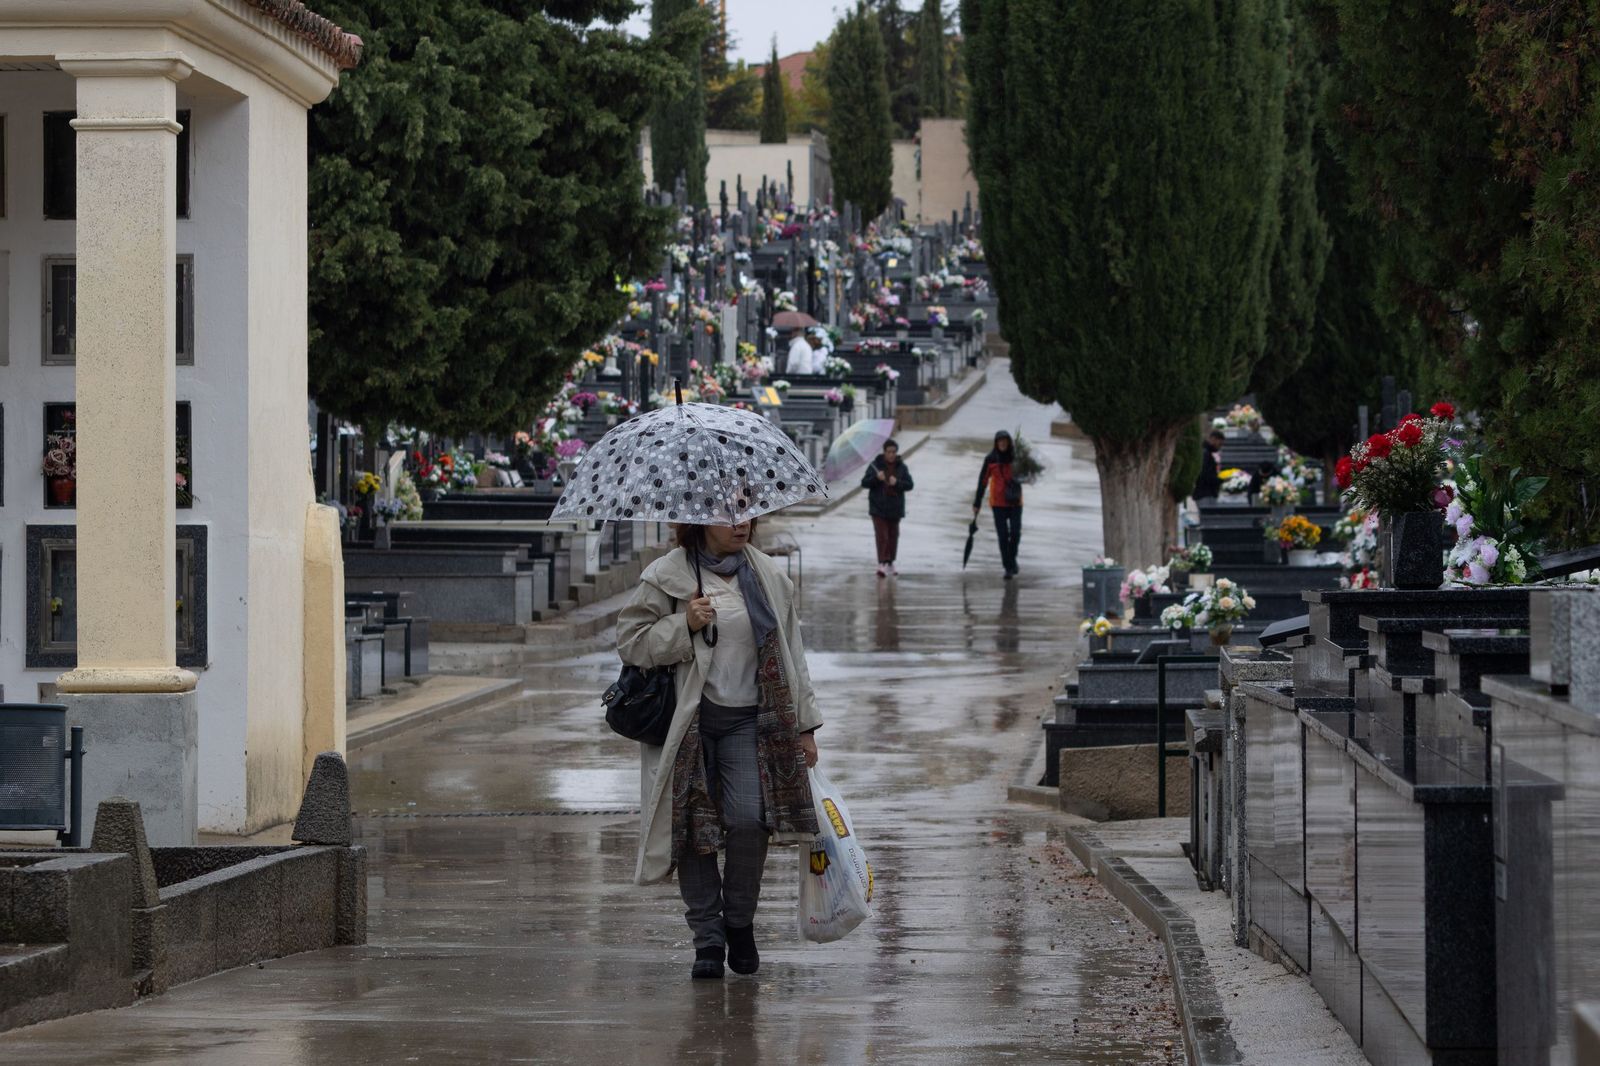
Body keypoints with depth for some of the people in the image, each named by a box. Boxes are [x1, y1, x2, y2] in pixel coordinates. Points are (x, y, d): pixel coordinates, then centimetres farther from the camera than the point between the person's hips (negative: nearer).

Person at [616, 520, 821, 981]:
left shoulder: (770, 578, 11)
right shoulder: (666, 578, 0)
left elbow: (791, 654, 17)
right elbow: (630, 642, -1)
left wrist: (804, 727, 15)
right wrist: (684, 626, -16)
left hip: (748, 721, 1)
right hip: (688, 723, -1)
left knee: (749, 819, -15)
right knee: (695, 828, -2)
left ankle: (739, 922, 7)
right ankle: (708, 938, 10)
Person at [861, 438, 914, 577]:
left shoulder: (901, 467, 2)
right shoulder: (875, 465, -4)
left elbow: (910, 485, -2)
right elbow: (864, 483, -6)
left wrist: (897, 482, -20)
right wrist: (876, 478, -24)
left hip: (895, 507, 3)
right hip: (878, 507, -3)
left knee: (893, 535, 13)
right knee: (881, 535, -13)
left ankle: (890, 563, 28)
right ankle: (882, 564, -19)